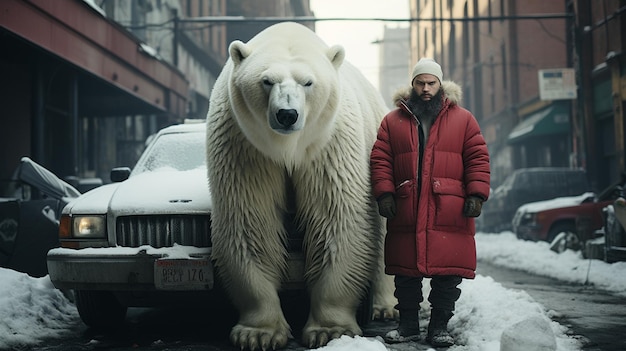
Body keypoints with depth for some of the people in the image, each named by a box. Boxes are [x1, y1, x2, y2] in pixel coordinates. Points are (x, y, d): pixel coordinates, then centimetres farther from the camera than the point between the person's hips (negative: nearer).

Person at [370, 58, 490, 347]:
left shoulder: (463, 119, 10)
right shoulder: (393, 121, 13)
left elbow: (478, 158, 6)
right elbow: (380, 160, 8)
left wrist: (477, 194, -4)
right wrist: (384, 193, -3)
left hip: (450, 213, -1)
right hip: (405, 212, 1)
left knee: (447, 273, -1)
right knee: (405, 272, 5)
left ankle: (439, 326, 12)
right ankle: (407, 324, 18)